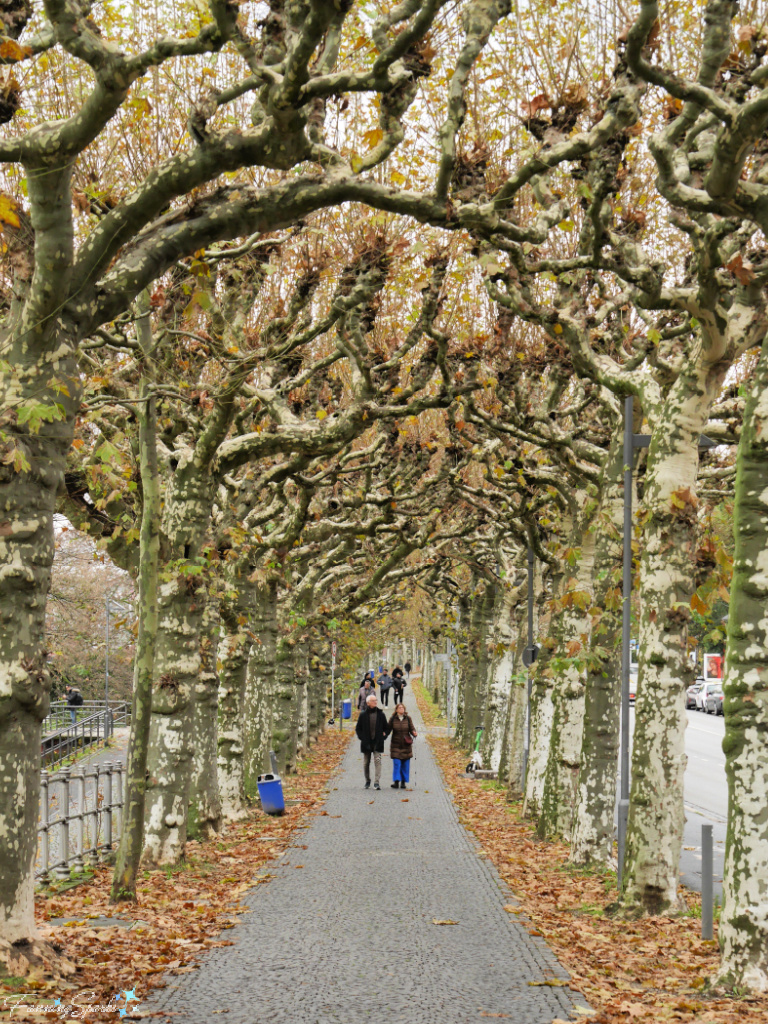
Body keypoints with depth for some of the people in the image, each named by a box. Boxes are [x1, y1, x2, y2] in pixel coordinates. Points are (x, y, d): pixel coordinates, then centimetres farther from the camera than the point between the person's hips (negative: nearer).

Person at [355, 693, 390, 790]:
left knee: (377, 761, -13)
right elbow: (358, 728, 8)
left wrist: (384, 735, -1)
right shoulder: (363, 714, 1)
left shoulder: (381, 714, 4)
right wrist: (361, 737, -3)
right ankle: (367, 782, 24)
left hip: (377, 742, -1)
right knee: (366, 763, 8)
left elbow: (386, 728, 13)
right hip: (366, 743, 1)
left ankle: (377, 782, -16)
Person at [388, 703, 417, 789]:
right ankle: (396, 781, -7)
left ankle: (403, 782, 12)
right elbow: (388, 728, 2)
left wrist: (414, 733, -17)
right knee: (396, 763, -9)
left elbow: (412, 729, 3)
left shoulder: (408, 718, 2)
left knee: (405, 765, 4)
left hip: (406, 745, 2)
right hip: (396, 745, -2)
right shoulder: (393, 719, 0)